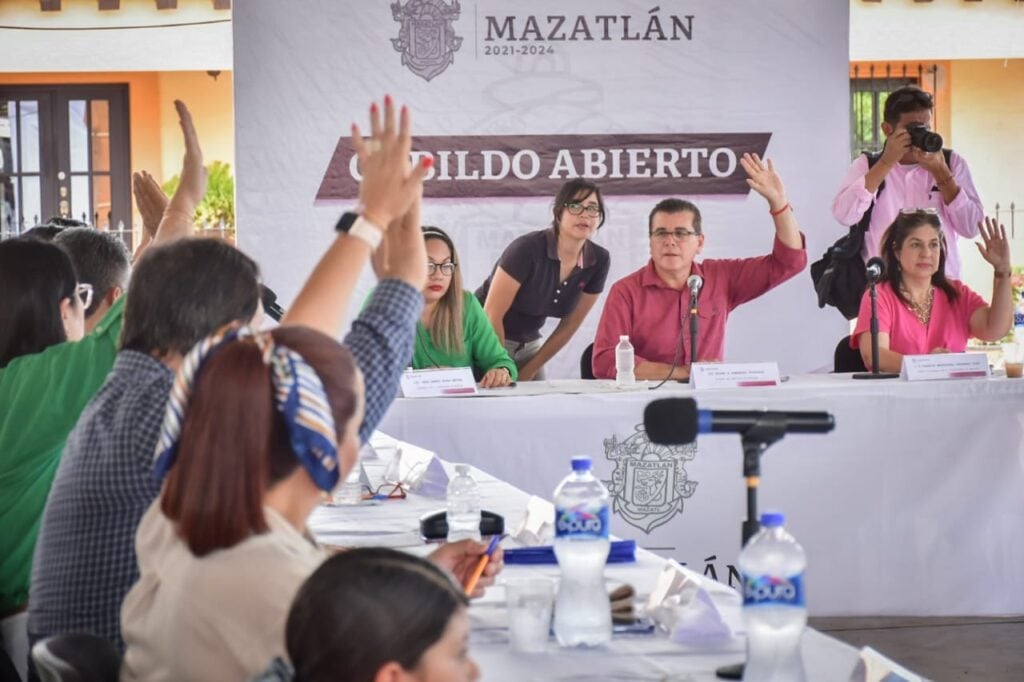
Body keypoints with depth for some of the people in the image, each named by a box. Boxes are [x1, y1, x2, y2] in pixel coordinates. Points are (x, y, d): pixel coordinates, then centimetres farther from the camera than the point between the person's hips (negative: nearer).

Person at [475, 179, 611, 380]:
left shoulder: (598, 261, -9)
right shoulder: (529, 248, -23)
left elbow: (571, 324, 2)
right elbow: (492, 314, -19)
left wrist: (529, 371, 1)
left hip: (529, 345, 5)